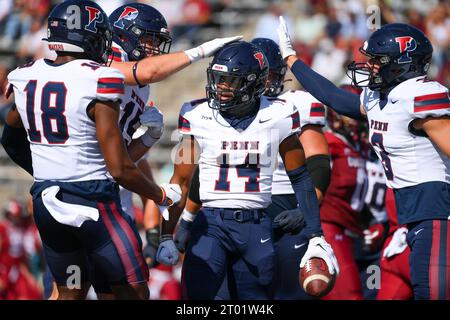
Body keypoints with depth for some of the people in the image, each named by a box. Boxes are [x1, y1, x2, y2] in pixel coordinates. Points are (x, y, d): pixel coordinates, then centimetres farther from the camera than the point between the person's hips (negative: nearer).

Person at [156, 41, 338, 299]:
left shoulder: (277, 117, -2)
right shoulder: (198, 116, -2)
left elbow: (301, 179, 6)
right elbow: (181, 181, 5)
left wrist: (316, 238, 2)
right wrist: (167, 237, 1)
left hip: (256, 227, 1)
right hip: (211, 224, -1)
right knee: (196, 294, -15)